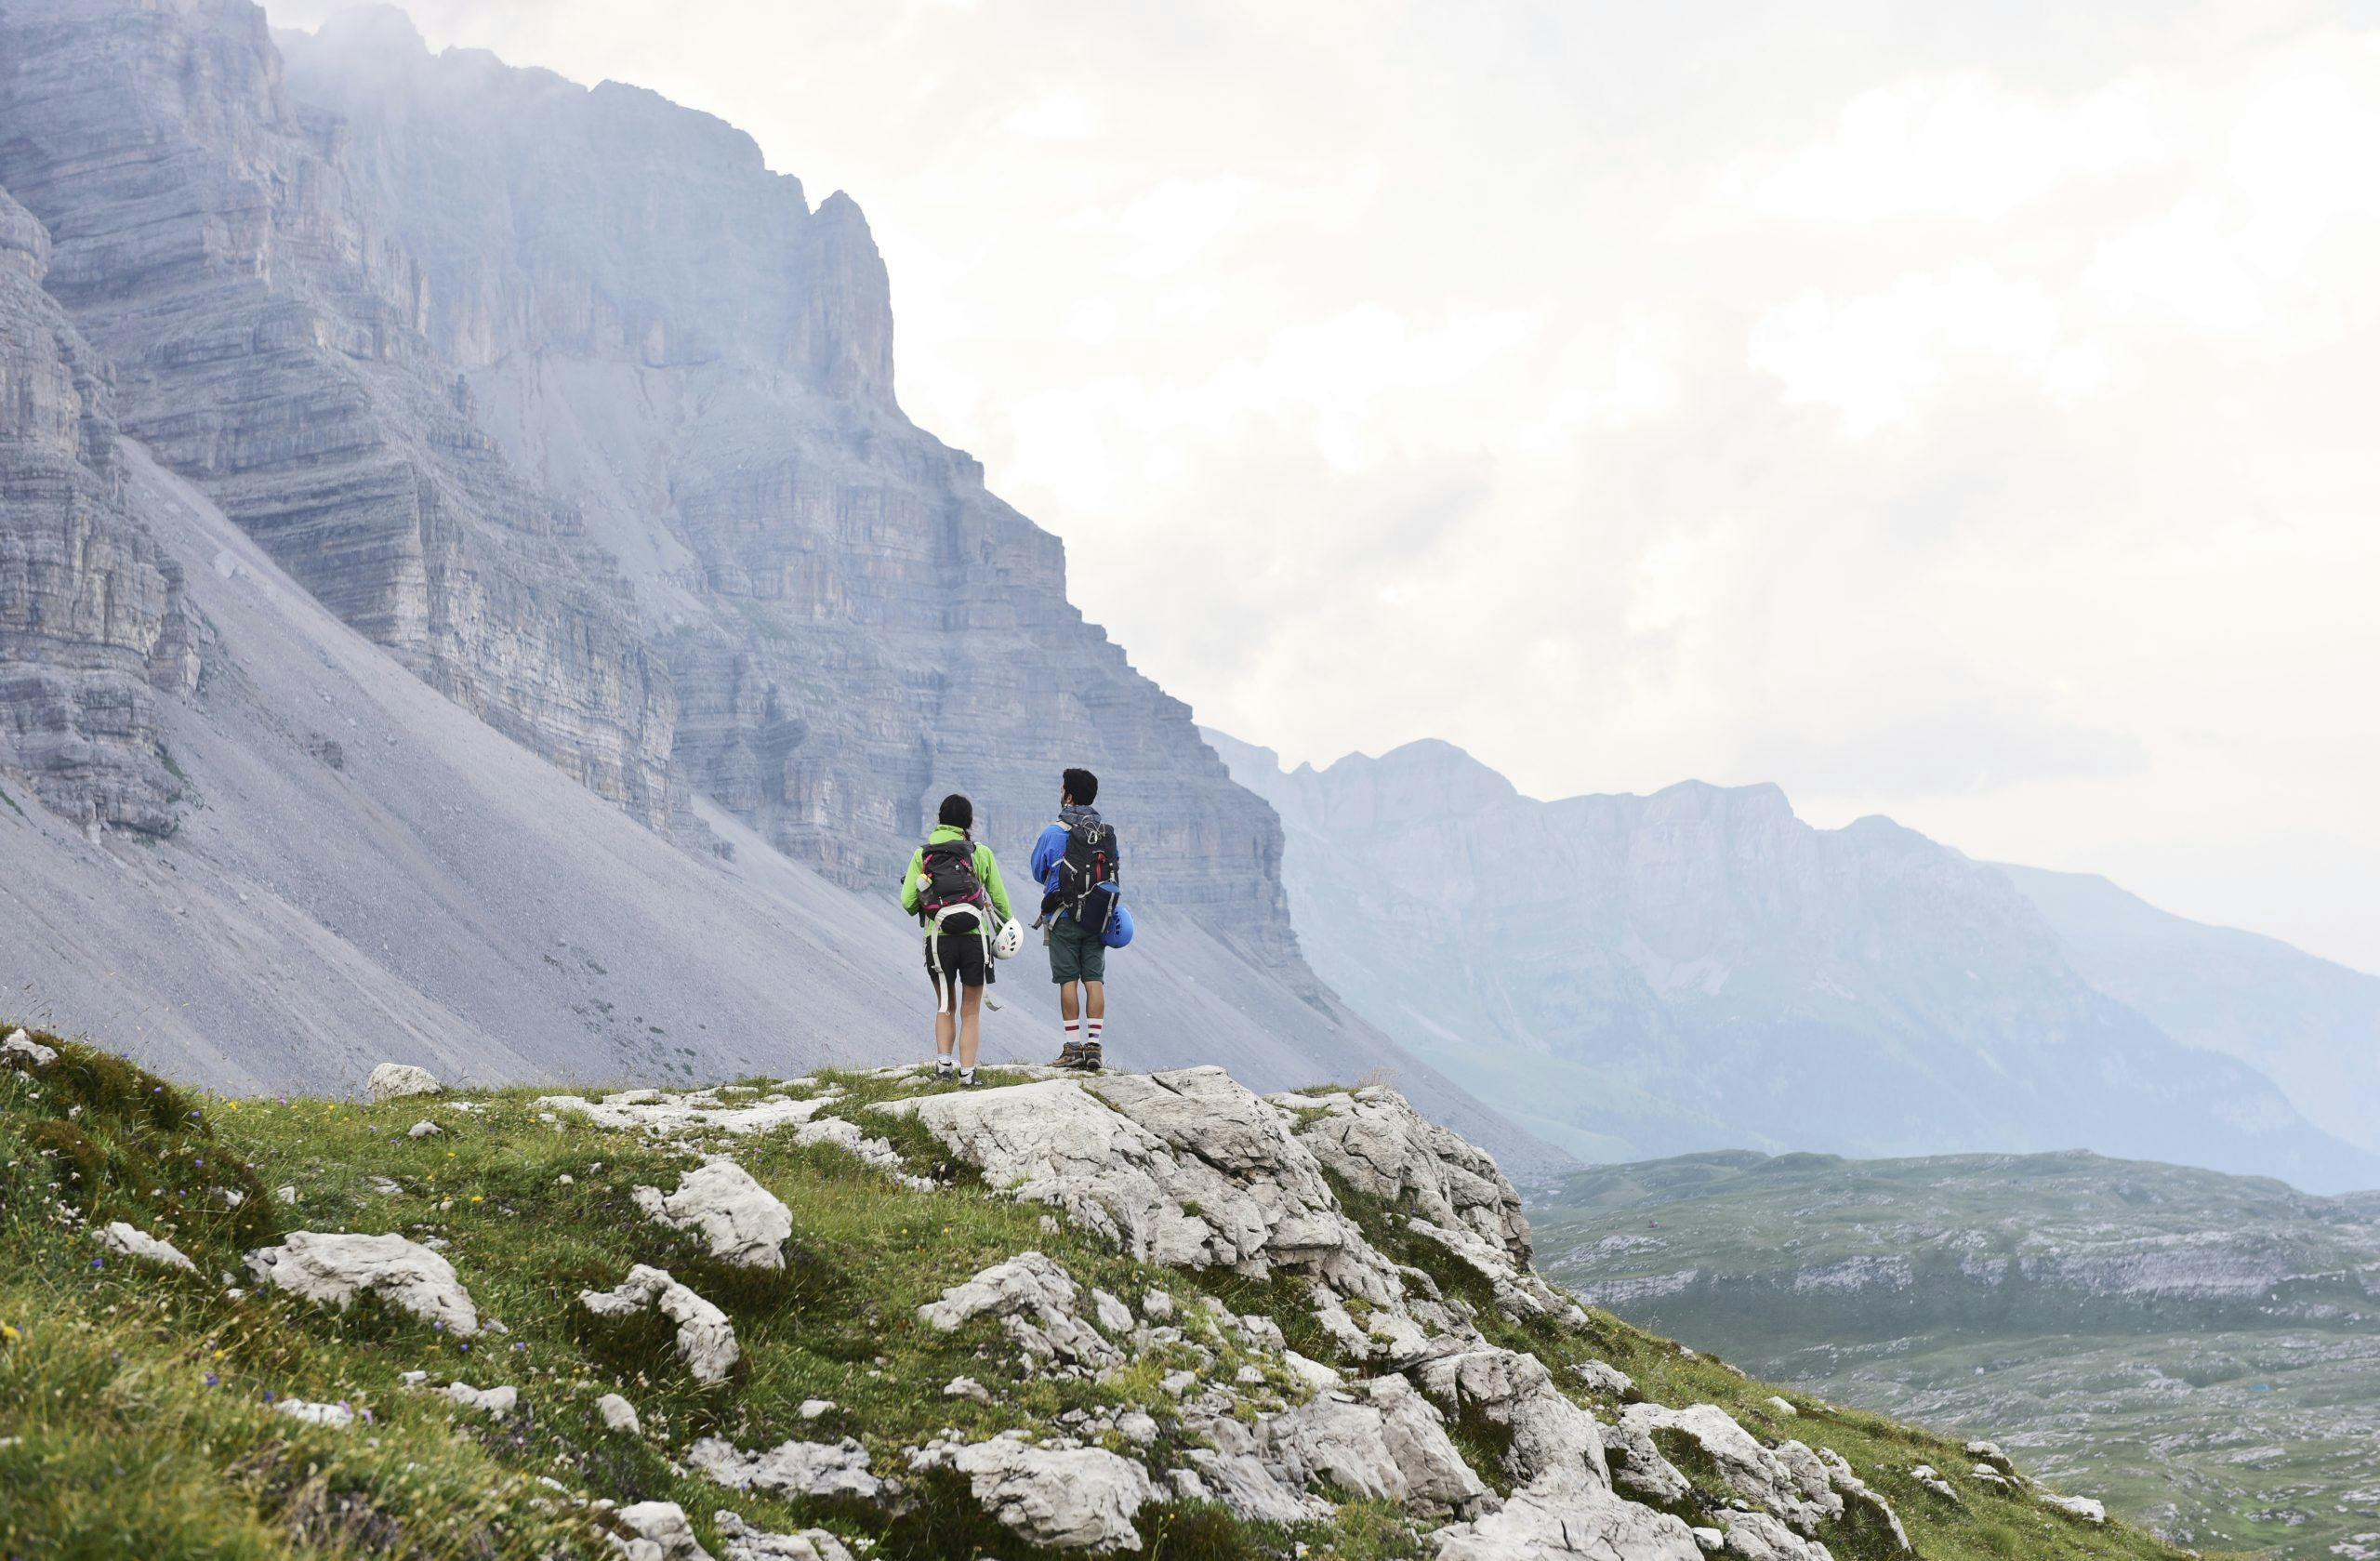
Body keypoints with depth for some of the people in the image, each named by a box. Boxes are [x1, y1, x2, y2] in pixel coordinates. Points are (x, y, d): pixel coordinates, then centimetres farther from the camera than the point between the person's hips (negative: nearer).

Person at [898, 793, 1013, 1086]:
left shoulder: (923, 855, 3)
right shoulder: (981, 853, 1)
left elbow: (908, 902, -1)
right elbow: (1000, 899, 4)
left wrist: (921, 910, 21)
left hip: (938, 939, 1)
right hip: (976, 938, -1)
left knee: (945, 1006, 19)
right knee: (971, 1010, 10)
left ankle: (943, 1061, 4)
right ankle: (967, 1072, 2)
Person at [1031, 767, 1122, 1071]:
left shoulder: (1054, 833, -7)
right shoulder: (1109, 834, 5)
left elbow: (1038, 872, 6)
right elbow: (1116, 876, 14)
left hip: (1065, 918, -4)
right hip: (1099, 919, 4)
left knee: (1068, 980, 0)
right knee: (1094, 979, 3)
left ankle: (1073, 1047, -2)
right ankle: (1094, 1045, -2)